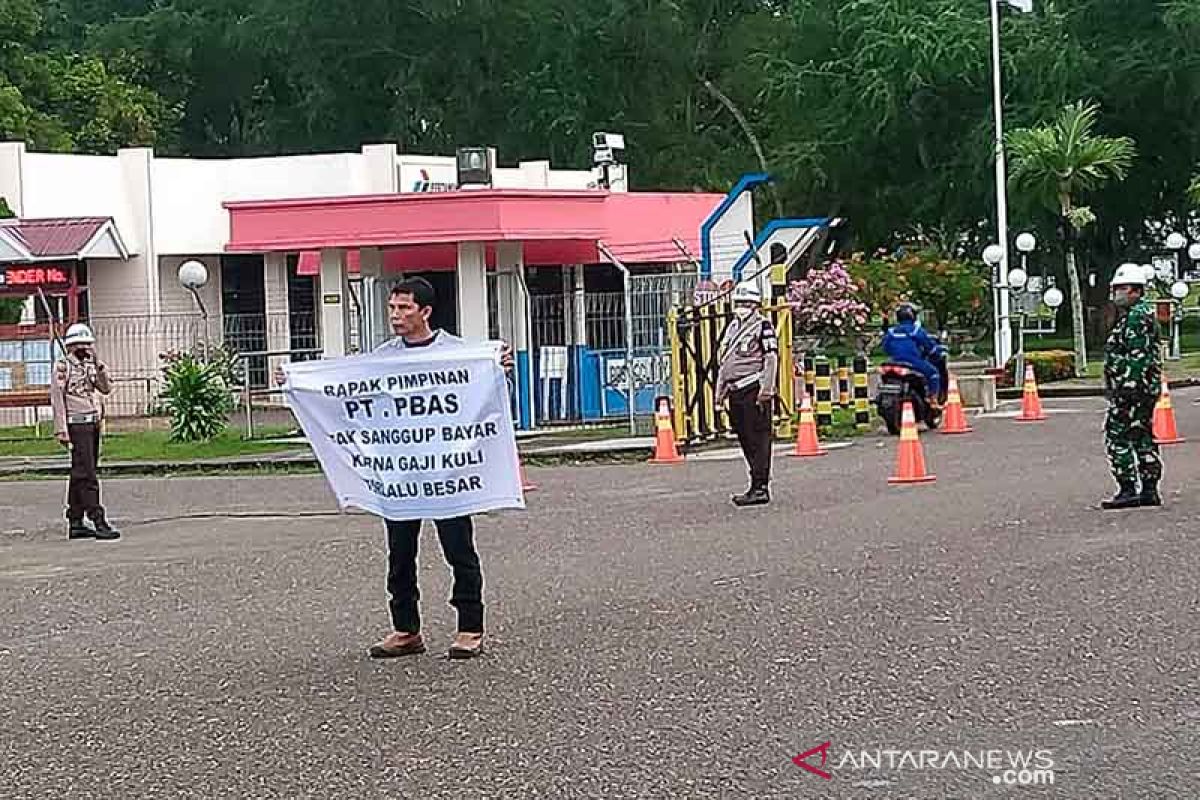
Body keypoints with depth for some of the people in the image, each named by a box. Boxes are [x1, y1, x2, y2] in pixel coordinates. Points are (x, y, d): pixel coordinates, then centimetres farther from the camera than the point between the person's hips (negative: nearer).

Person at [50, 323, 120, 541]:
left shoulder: (90, 366, 15)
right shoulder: (63, 367, -6)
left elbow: (106, 388, 5)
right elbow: (57, 399, -10)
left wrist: (98, 364, -6)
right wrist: (62, 431, -15)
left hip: (93, 424, 8)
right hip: (78, 425, -8)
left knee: (80, 475, 11)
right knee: (87, 475, -12)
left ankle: (75, 524, 14)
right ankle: (99, 522, -17)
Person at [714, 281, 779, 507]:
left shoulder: (763, 325, -4)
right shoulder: (732, 328, 20)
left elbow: (771, 359, -11)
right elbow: (724, 361, 26)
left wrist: (766, 390, -17)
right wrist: (720, 390, 21)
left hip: (754, 390, -8)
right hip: (735, 391, 8)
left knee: (758, 439, -7)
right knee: (745, 439, 10)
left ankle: (760, 487, -7)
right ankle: (759, 485, 18)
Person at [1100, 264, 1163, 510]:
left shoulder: (1137, 317, -14)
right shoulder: (1145, 314, 20)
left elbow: (1137, 356, -22)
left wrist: (1127, 388, -25)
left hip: (1131, 388, -11)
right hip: (1147, 388, 11)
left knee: (1116, 437, -8)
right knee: (1143, 437, 11)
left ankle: (1128, 490, -10)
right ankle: (1149, 491, 13)